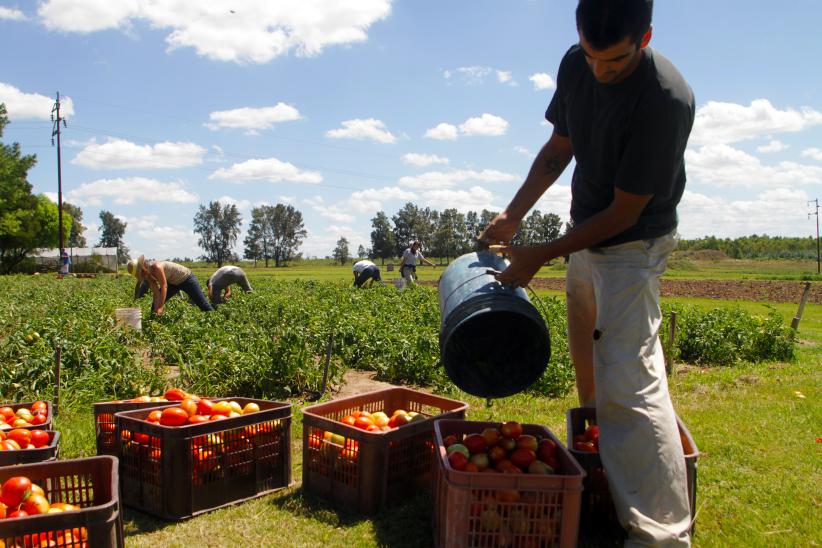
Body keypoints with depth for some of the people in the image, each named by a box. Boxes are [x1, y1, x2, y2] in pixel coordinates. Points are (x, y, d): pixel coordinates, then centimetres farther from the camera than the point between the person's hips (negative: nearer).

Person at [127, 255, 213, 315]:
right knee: (155, 305, 4)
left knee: (203, 304, -12)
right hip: (173, 283, 8)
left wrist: (160, 308, -36)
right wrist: (156, 309, -22)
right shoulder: (148, 275, -9)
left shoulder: (155, 267, -33)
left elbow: (164, 286, -35)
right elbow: (156, 293, -10)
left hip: (186, 278, -8)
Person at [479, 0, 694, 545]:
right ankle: (594, 444, 48)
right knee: (586, 357, 23)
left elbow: (624, 212, -24)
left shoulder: (666, 99, -29)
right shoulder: (576, 66, -7)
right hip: (586, 235, 8)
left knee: (629, 382, -16)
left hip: (633, 245, -8)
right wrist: (512, 216, 0)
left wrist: (542, 255, -21)